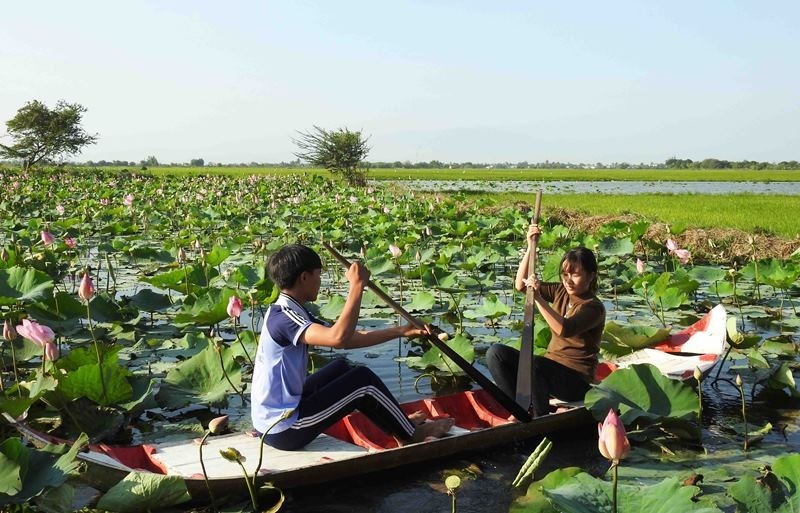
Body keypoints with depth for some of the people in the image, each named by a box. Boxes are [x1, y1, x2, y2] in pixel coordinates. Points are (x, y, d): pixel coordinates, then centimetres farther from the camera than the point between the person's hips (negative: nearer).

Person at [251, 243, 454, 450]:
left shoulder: (293, 313, 8)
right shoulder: (283, 317, -21)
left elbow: (349, 339, 11)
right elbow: (338, 338, -36)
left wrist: (400, 331, 10)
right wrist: (357, 285, -29)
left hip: (272, 422, 10)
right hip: (283, 430, -10)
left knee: (341, 368, 18)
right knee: (363, 380, -5)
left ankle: (400, 424, 27)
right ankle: (411, 434, 15)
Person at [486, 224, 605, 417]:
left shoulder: (594, 307, -14)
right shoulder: (560, 292, 8)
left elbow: (564, 329, -30)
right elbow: (521, 284, 3)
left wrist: (538, 298, -35)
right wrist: (530, 248, -5)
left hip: (576, 381, -7)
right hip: (550, 368, 7)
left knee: (534, 364, -37)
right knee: (496, 353, -11)